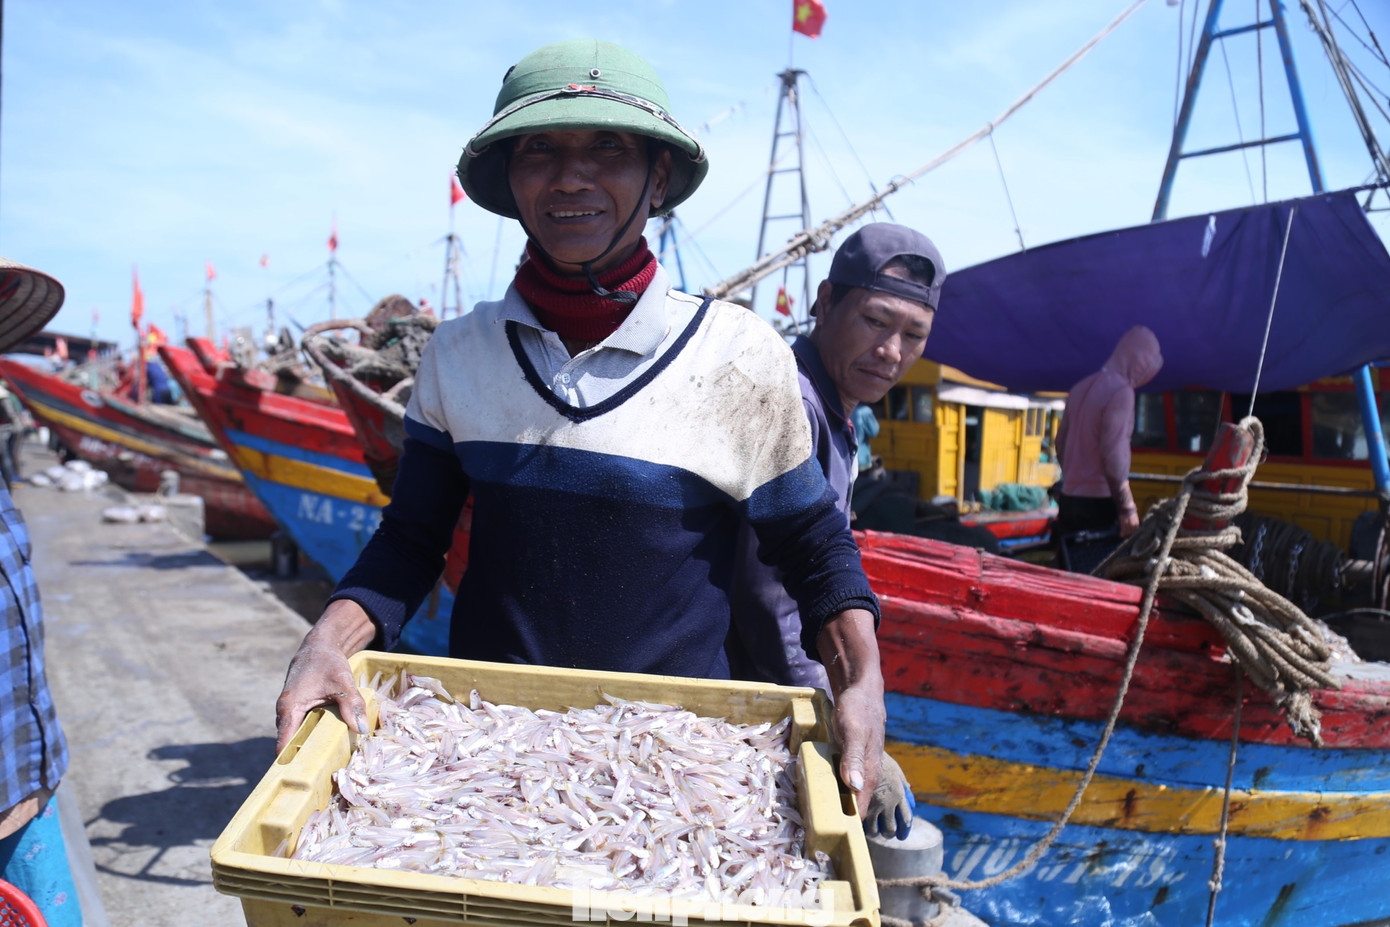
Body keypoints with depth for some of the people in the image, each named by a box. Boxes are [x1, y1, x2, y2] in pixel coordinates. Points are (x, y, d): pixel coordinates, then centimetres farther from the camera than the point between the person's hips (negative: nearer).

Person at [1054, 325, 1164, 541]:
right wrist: (1127, 507, -17)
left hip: (1068, 500, 8)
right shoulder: (1120, 390, -12)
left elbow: (1061, 442, 19)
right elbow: (1113, 453, -19)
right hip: (1099, 502, -8)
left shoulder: (1081, 387, 13)